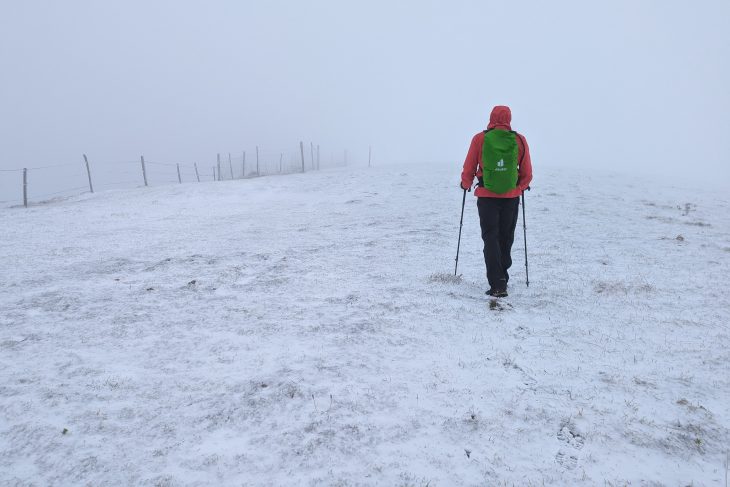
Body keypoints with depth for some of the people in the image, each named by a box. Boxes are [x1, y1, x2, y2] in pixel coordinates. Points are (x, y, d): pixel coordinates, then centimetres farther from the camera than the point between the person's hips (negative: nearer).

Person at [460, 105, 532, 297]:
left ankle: (497, 284, -9)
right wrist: (521, 187, 25)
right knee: (505, 238, 16)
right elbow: (527, 173, 5)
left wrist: (466, 184, 21)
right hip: (511, 197, 2)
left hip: (487, 196, -2)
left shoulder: (480, 139, -5)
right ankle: (502, 278, 27)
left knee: (491, 238, 2)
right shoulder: (520, 140, -1)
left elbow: (468, 169, 1)